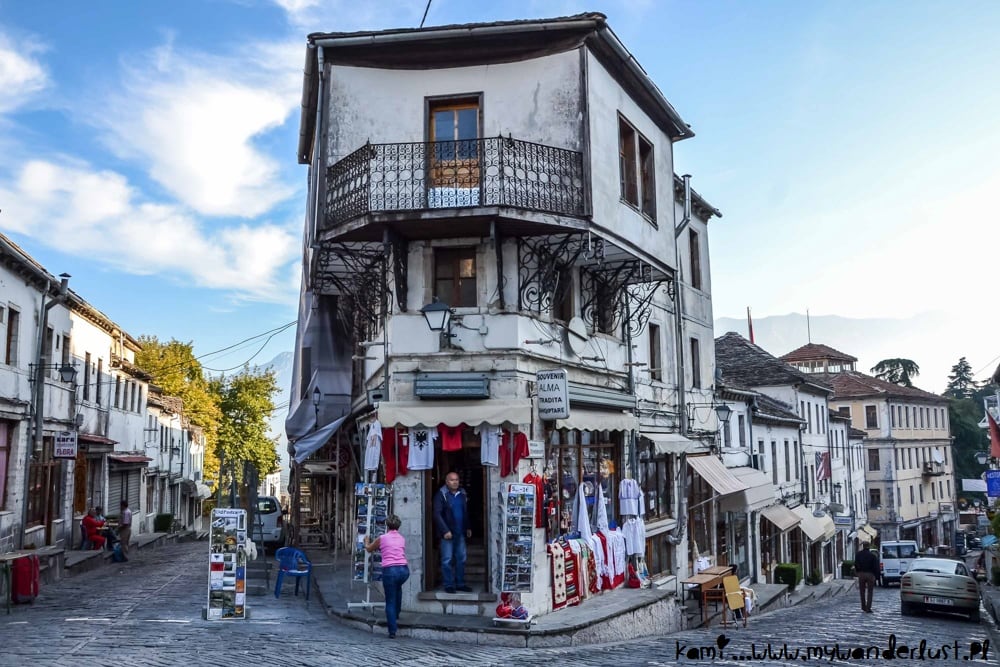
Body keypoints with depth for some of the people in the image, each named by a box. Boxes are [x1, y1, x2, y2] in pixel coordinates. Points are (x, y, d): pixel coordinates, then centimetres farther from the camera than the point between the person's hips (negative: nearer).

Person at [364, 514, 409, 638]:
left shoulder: (382, 538, 6)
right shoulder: (402, 539, 15)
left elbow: (369, 549, 22)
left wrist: (367, 541, 44)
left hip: (390, 570, -4)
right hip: (404, 569, 4)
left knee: (390, 601, 7)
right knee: (397, 588, 35)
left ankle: (392, 631, 4)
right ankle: (396, 617, 36)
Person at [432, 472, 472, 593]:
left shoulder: (462, 494, 10)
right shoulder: (441, 495, -8)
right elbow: (437, 514, -13)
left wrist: (467, 527, 18)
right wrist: (445, 531, -18)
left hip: (460, 533, 6)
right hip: (447, 533, -6)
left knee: (461, 559, 9)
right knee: (447, 560, -1)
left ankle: (460, 584, 19)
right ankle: (449, 585, 7)